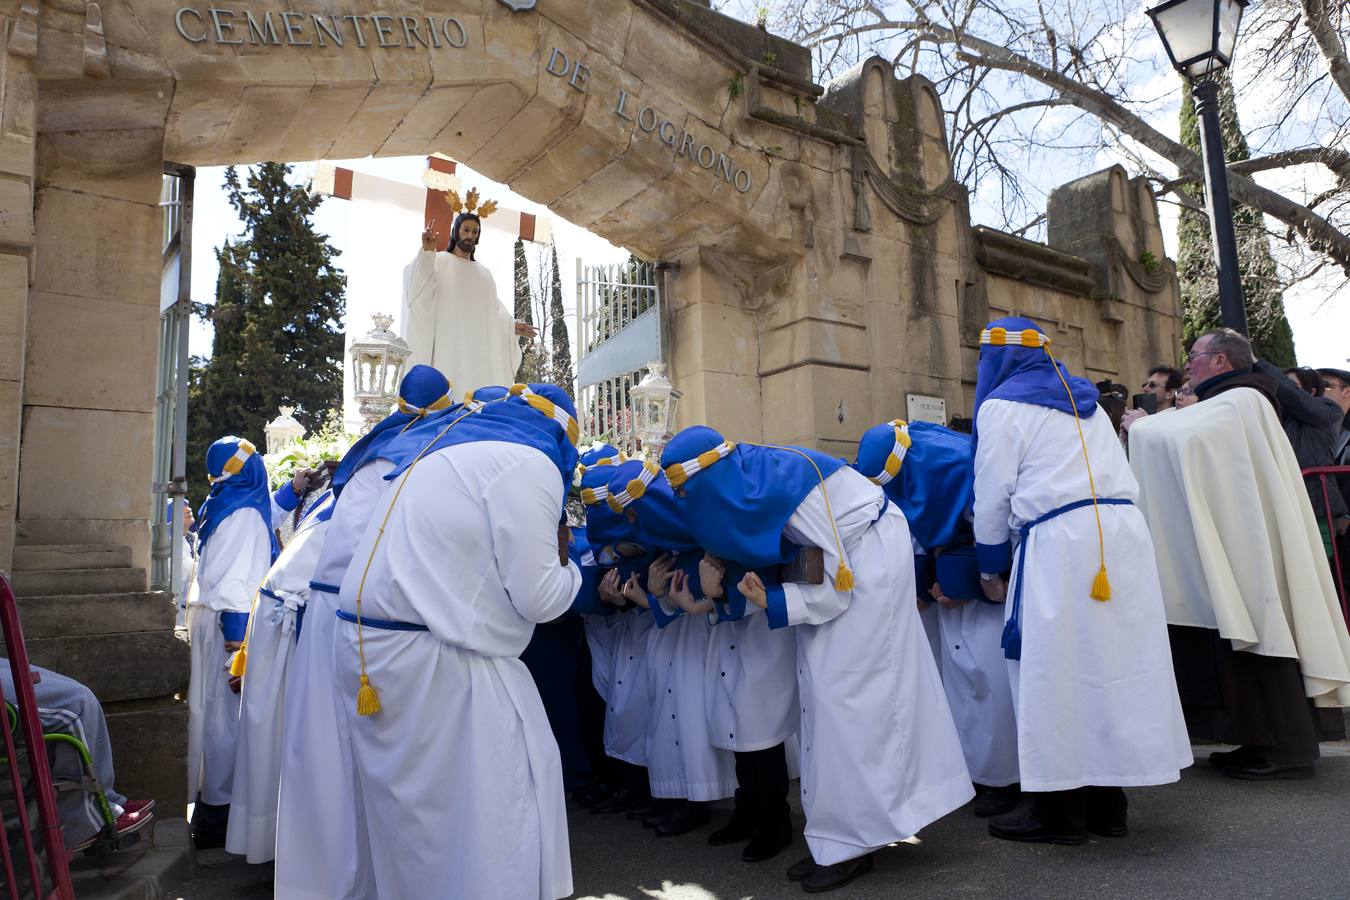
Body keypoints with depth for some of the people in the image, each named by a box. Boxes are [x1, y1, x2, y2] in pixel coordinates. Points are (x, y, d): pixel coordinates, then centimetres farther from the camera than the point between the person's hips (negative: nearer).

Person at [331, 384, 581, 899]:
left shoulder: (447, 451, 19)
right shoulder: (528, 463, -9)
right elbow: (537, 599, -11)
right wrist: (565, 566, 8)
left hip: (369, 642, 10)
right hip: (426, 658, -9)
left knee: (411, 809, 19)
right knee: (490, 805, -1)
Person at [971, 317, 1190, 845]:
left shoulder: (1002, 405, 3)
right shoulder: (1083, 401, 24)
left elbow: (992, 494, -1)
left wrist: (990, 569, 10)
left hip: (1060, 542, -7)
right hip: (1123, 533, 8)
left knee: (1055, 669, -1)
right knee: (1111, 662, 10)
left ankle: (1060, 810, 4)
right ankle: (1106, 801, 18)